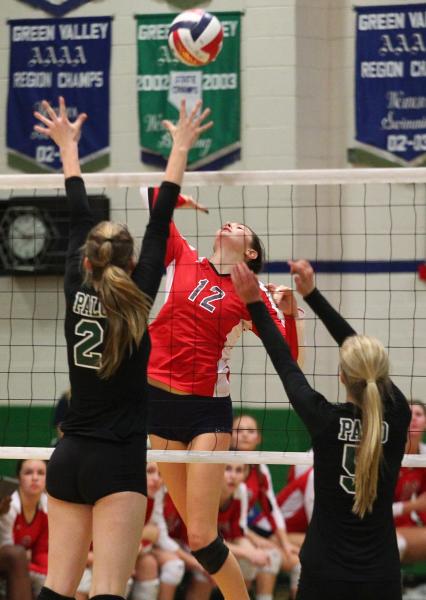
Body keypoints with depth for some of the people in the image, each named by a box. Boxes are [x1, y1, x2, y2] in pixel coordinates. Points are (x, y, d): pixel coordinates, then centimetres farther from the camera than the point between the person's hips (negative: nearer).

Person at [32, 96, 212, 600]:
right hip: (118, 462, -5)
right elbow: (159, 226, -2)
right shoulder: (135, 300, -7)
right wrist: (180, 148, 6)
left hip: (68, 459, 5)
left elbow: (78, 220, 13)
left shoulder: (76, 293, 2)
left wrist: (68, 147, 25)